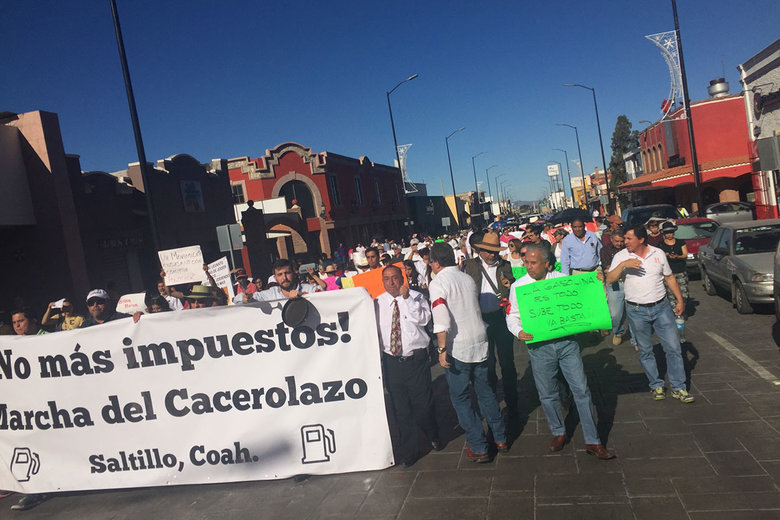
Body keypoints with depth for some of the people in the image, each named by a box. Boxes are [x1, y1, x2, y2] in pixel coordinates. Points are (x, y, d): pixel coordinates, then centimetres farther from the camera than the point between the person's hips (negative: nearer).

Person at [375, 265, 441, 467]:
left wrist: (406, 298, -22)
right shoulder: (377, 303, 5)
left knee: (424, 403, 10)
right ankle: (409, 450, 24)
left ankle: (433, 437, 40)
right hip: (392, 362, 2)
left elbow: (424, 318, -17)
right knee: (401, 408, 9)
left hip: (416, 359, -2)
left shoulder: (416, 297, -1)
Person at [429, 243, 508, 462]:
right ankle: (500, 439, 28)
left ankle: (478, 448, 12)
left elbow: (442, 320, -21)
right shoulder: (468, 279, 8)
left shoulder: (438, 282, -12)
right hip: (480, 342, 6)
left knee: (460, 398, 7)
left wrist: (442, 349, -17)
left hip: (457, 348, -6)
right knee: (485, 391, 19)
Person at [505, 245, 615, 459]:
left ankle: (593, 441, 13)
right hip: (539, 346, 0)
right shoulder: (518, 286, 0)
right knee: (547, 394, 10)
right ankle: (559, 433, 33)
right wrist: (519, 332, -15)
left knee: (581, 389, 1)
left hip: (567, 342, 0)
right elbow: (512, 316, 4)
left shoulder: (563, 279, 3)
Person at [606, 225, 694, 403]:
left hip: (661, 308, 1)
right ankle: (656, 385, 23)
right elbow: (609, 279, -12)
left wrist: (680, 300, 8)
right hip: (637, 311, -1)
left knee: (673, 347, 1)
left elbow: (670, 277, 11)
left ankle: (678, 388, 12)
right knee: (645, 351, 7)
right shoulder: (621, 256, -3)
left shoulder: (658, 253, 2)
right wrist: (623, 265, -26)